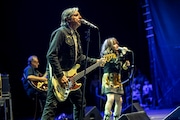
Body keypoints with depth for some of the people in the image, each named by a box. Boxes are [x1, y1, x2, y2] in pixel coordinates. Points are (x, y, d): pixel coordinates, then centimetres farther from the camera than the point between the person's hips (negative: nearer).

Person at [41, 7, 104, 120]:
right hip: (57, 76, -10)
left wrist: (95, 61, 14)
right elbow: (51, 55, -20)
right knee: (52, 105, -13)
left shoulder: (76, 35, 16)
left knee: (81, 102, 15)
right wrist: (60, 76, -24)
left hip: (70, 75, 10)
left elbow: (79, 57, 24)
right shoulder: (61, 32, -13)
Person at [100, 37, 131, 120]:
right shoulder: (106, 54, -5)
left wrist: (126, 64, -1)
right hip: (109, 79, -8)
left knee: (119, 100, 7)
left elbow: (122, 67, 20)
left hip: (117, 80, 8)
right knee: (111, 98, -23)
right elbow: (116, 63, -20)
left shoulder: (118, 54, 15)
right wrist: (123, 54, -18)